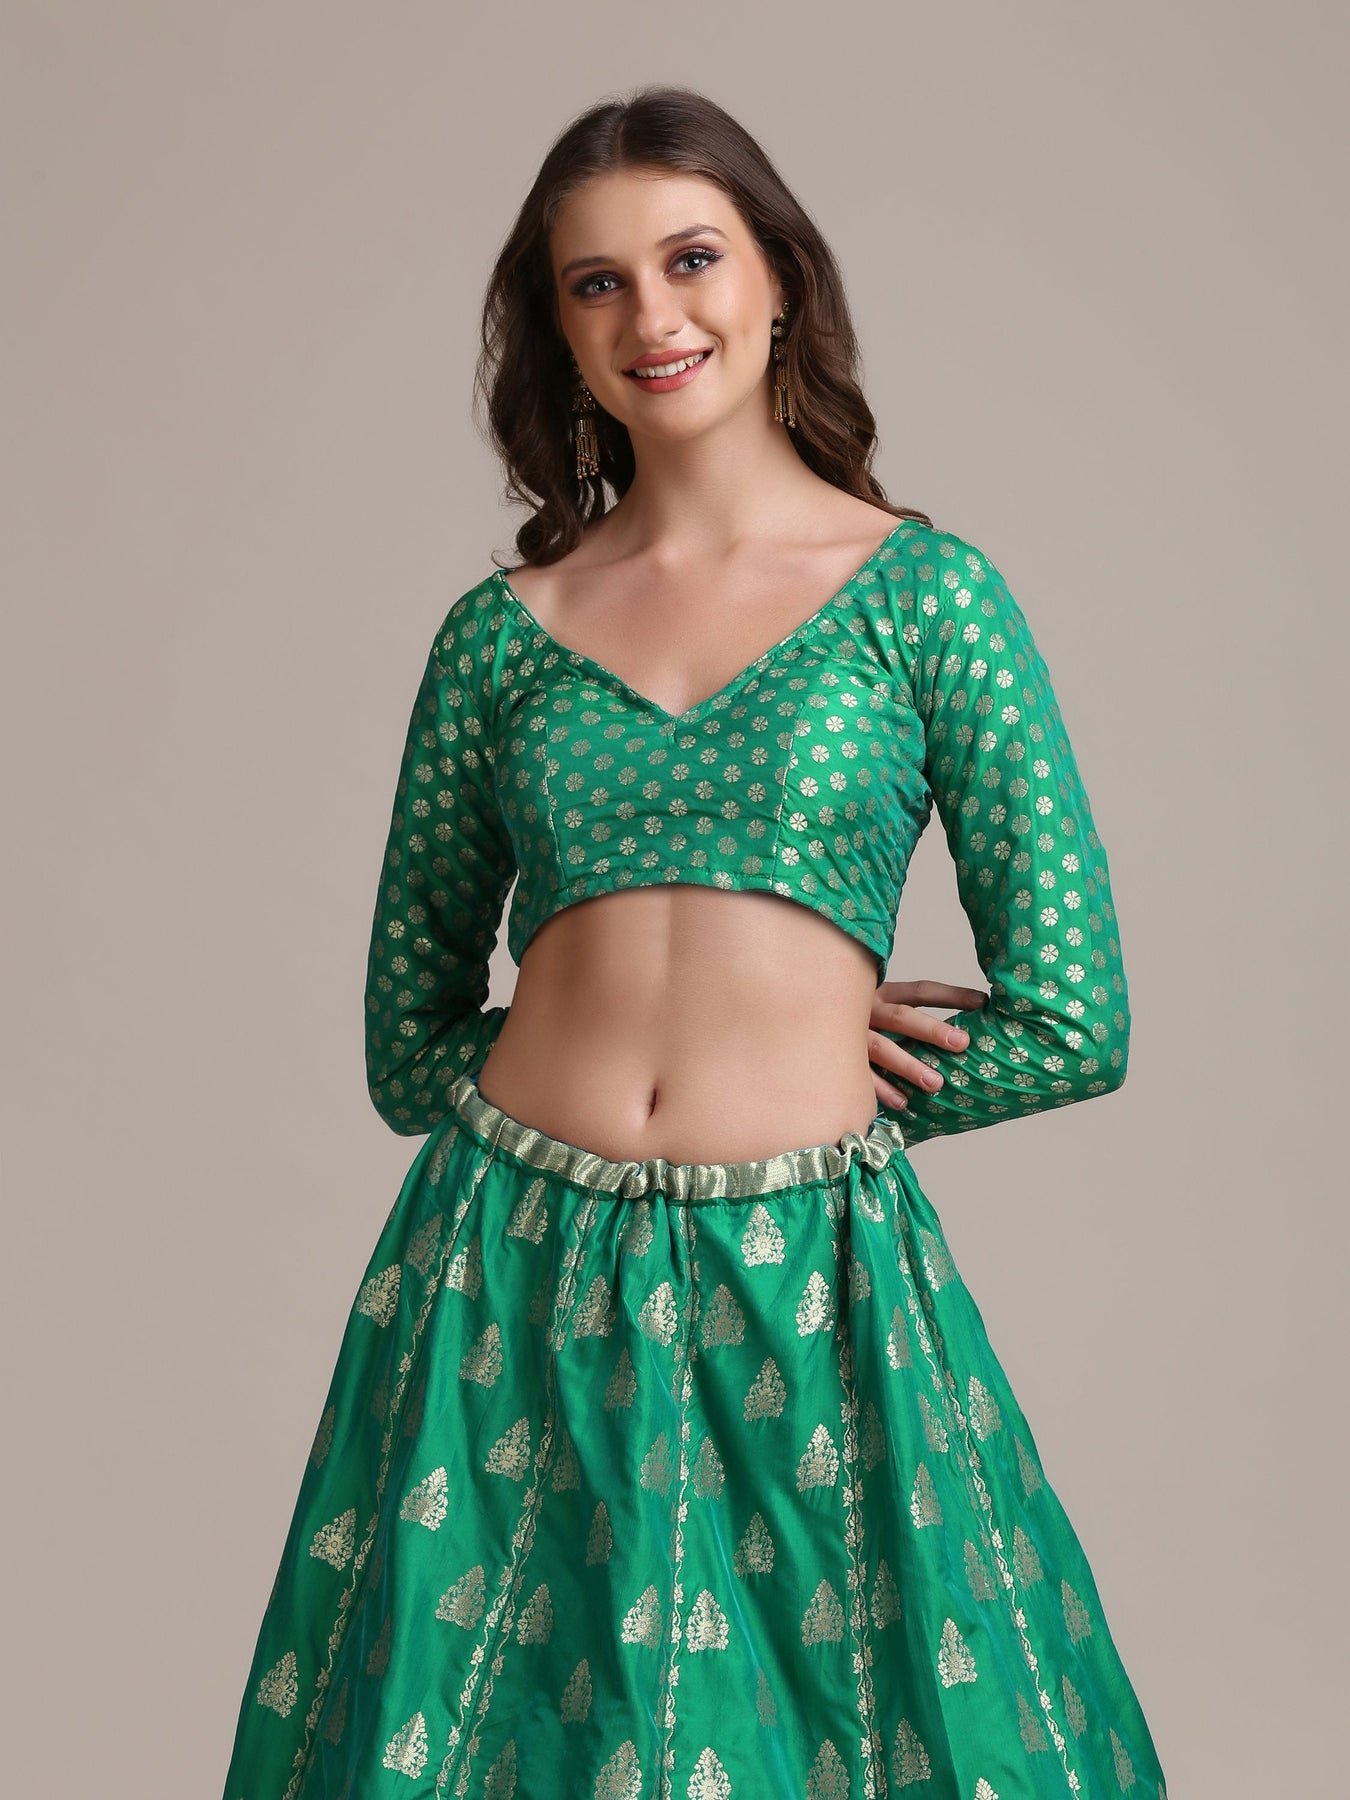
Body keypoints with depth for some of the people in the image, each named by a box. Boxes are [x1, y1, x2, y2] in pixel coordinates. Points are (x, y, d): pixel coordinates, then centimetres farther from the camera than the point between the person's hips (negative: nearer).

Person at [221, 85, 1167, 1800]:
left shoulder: (925, 590, 0)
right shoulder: (502, 628, 6)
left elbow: (1074, 1019, -2)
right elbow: (410, 1034, 12)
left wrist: (809, 1089, 4)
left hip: (807, 1292, -2)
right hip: (510, 1289, 2)